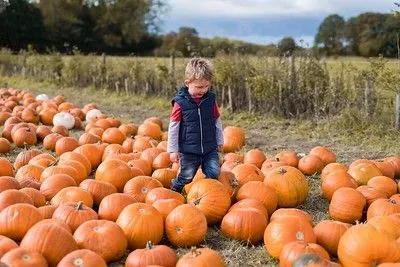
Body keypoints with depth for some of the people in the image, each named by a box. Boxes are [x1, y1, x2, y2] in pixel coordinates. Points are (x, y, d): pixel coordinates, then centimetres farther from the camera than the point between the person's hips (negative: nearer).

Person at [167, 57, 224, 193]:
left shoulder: (210, 99, -1)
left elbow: (217, 121, 12)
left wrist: (220, 141, 17)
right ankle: (174, 190, 38)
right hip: (188, 150, -3)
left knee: (214, 173, -8)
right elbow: (173, 126, -6)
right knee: (186, 177, 10)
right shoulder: (180, 102, -13)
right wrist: (173, 149, -4)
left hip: (210, 148, 3)